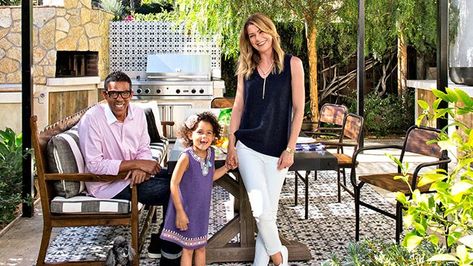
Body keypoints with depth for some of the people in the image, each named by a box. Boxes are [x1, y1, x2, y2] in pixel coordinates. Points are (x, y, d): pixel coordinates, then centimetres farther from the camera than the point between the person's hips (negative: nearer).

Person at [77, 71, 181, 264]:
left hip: (132, 174, 8)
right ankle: (170, 254, 1)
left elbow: (144, 149, 6)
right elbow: (94, 165, -23)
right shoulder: (92, 119, -20)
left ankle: (158, 244, 9)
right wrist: (136, 163, -24)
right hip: (106, 183, -8)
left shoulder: (138, 113, 1)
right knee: (172, 191, -18)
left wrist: (141, 168, -18)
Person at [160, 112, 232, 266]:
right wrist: (180, 212, -19)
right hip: (187, 210, -6)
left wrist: (227, 167, 1)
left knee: (201, 247, 18)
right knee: (188, 249, 9)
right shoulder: (187, 157, -24)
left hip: (202, 210, 6)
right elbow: (174, 184, -20)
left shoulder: (211, 153, -5)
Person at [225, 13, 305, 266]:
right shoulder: (246, 68, 9)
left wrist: (290, 149, -7)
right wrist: (231, 145, 4)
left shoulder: (292, 64, 0)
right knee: (260, 209, -11)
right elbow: (238, 107, 11)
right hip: (247, 147, 1)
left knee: (268, 211, 1)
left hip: (276, 150, -1)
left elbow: (298, 109, -2)